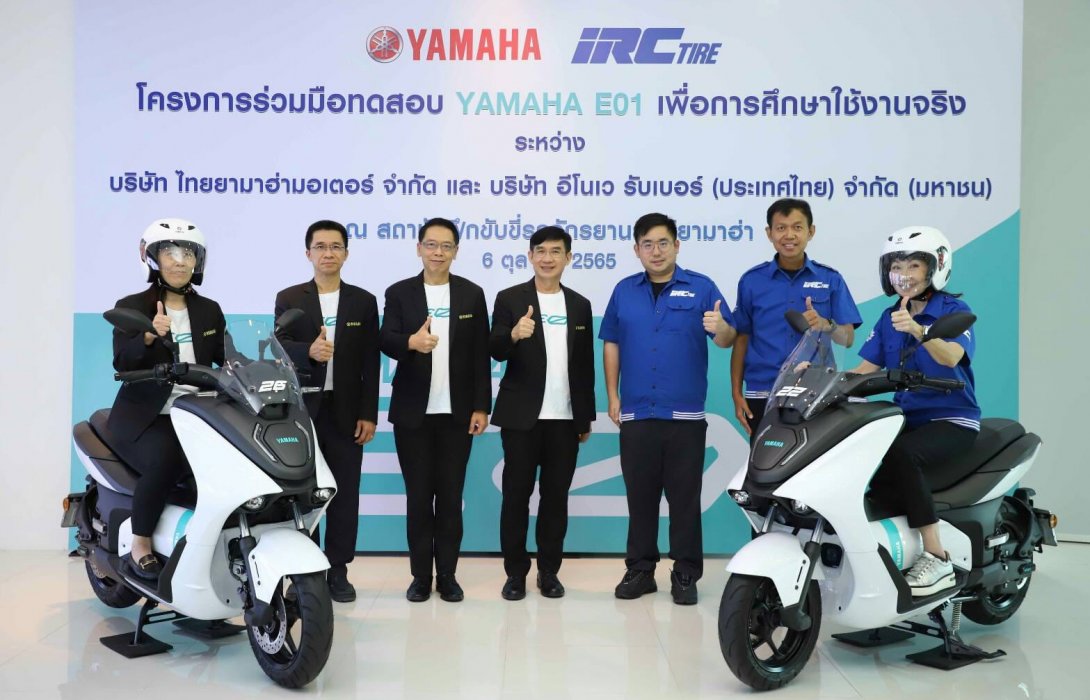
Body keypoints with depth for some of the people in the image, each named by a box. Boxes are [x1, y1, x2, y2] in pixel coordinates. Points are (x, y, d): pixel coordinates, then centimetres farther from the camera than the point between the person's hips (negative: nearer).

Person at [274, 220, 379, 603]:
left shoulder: (363, 301, 7)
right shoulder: (289, 298, 6)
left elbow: (370, 363, 3)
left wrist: (369, 413, -3)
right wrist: (308, 351, -27)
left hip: (346, 410, 1)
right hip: (301, 409, 0)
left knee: (344, 493, 3)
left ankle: (338, 571, 14)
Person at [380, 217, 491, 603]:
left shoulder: (472, 294, 5)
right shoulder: (399, 293, 3)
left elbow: (480, 355, 2)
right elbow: (386, 341, -11)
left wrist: (481, 406, -4)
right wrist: (411, 342, -33)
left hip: (457, 412, 1)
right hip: (413, 412, 0)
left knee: (450, 495, 6)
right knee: (418, 495, 6)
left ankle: (447, 574, 16)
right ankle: (420, 575, 17)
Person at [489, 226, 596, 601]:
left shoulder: (580, 305, 10)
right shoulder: (510, 299, 0)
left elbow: (585, 366, 12)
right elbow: (494, 351, -10)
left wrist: (586, 418, 10)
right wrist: (514, 334, -32)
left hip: (565, 418, 3)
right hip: (521, 416, -3)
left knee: (556, 496, 8)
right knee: (516, 494, 3)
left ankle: (549, 571, 19)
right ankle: (515, 572, 13)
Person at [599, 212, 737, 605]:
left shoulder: (701, 288, 1)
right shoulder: (624, 291, 9)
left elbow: (727, 340, -3)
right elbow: (611, 345, 11)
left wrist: (721, 328, -27)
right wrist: (612, 396, 6)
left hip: (685, 414, -2)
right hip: (636, 414, 2)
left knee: (685, 497, 4)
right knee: (640, 495, 9)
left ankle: (685, 574, 14)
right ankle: (640, 569, 19)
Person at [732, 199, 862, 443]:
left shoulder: (830, 279, 5)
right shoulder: (751, 280, 5)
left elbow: (848, 338, 3)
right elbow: (741, 339, 7)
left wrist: (825, 325, -18)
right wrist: (737, 393, 1)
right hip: (763, 395, 0)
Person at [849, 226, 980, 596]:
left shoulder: (954, 310, -6)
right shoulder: (890, 317, 11)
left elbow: (950, 356, -26)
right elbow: (866, 370, 6)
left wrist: (918, 330, -46)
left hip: (952, 420, -5)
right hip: (908, 417, 6)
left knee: (902, 455, -35)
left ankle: (936, 557, -25)